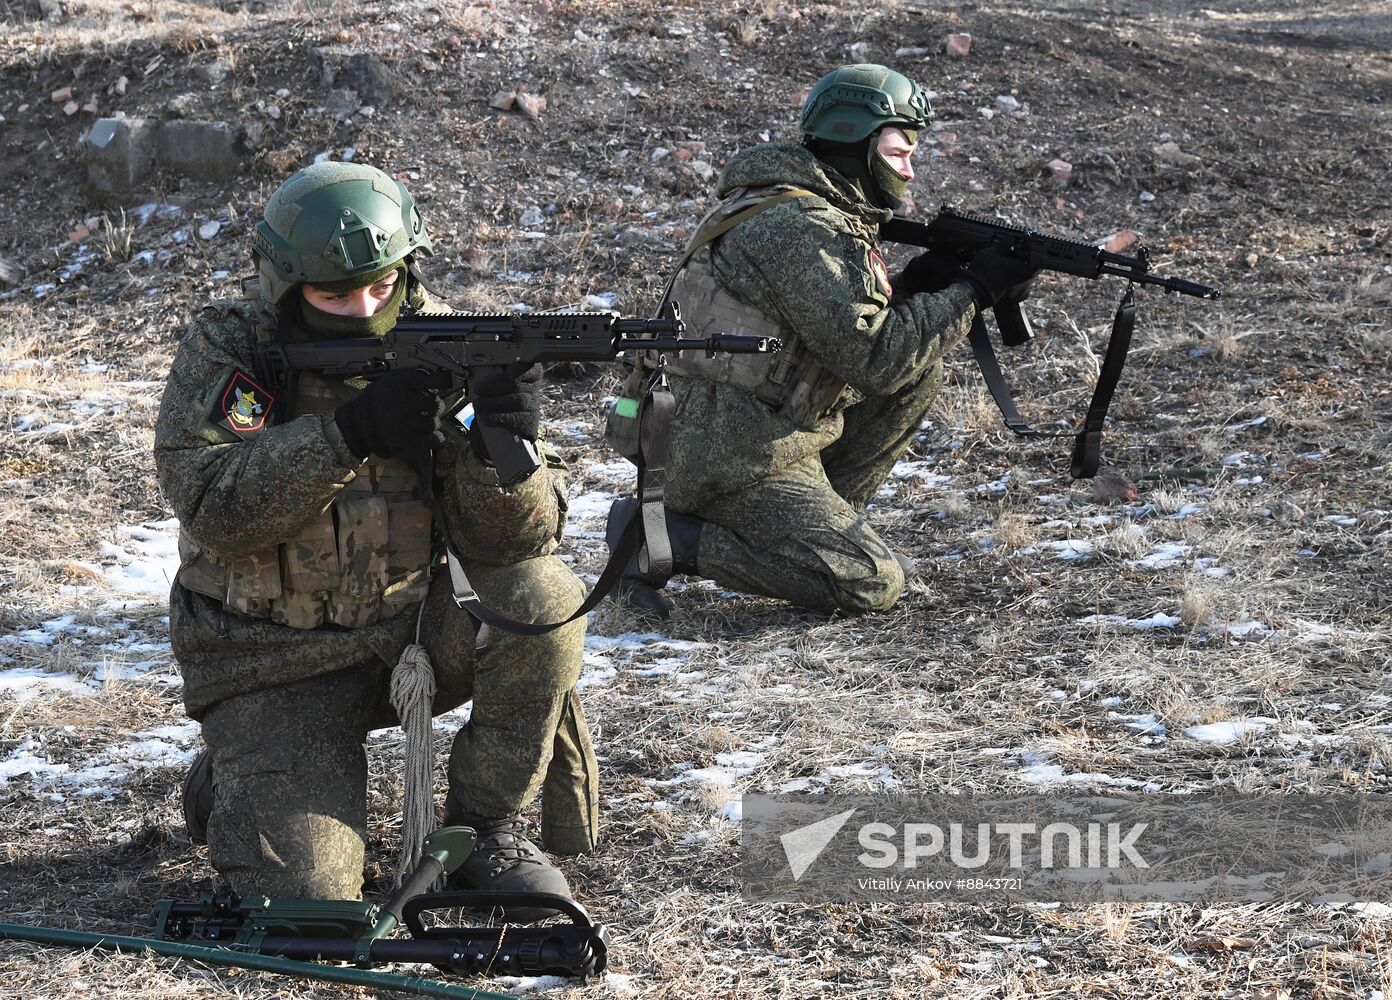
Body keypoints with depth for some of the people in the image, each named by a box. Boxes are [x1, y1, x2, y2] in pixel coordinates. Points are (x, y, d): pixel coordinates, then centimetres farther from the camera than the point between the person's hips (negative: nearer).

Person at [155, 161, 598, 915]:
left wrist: (503, 446, -37)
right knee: (305, 888, -18)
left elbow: (509, 542, -15)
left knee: (544, 597, -26)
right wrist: (350, 434, -35)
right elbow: (209, 504, -26)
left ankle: (486, 831, -5)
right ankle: (233, 782, 18)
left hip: (408, 628, 3)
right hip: (273, 666, -2)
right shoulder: (226, 349, -11)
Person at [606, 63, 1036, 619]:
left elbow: (855, 322, 17)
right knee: (873, 584, -13)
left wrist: (918, 284, 1)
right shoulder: (799, 229, -19)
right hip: (735, 463, -10)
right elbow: (874, 358, -22)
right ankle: (666, 539, -9)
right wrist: (971, 291, -14)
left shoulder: (829, 217, 13)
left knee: (920, 372, 10)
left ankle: (820, 524, 10)